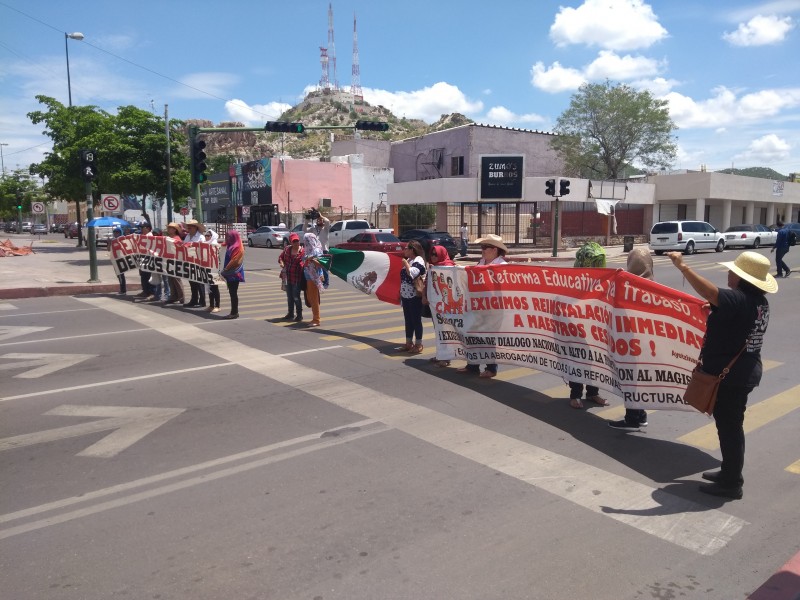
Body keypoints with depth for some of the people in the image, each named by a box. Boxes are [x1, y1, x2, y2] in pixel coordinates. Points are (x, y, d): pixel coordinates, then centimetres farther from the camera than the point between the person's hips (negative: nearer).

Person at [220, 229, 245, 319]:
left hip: (234, 274, -9)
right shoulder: (230, 246, 16)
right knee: (232, 293, 10)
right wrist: (225, 271, 12)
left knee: (233, 293, -6)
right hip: (230, 274, 9)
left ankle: (235, 313, -1)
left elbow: (234, 262, -20)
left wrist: (225, 270, -16)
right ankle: (234, 312, 14)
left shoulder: (238, 248, -13)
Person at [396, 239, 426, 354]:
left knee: (416, 320, 0)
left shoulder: (418, 260, -13)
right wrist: (401, 292, 19)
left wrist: (405, 263, -16)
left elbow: (412, 274, -30)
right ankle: (408, 343, 22)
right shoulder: (408, 260, 15)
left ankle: (418, 344, 9)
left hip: (414, 296, -9)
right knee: (408, 320, 14)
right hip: (405, 295, 9)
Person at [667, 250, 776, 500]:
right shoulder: (759, 301, 7)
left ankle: (731, 484, 14)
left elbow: (710, 292, -40)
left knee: (729, 426, 2)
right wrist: (714, 315, 9)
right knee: (731, 425, 21)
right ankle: (730, 472, 35)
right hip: (743, 372, 10)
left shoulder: (738, 299, -24)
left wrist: (683, 266, -37)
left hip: (729, 375, -10)